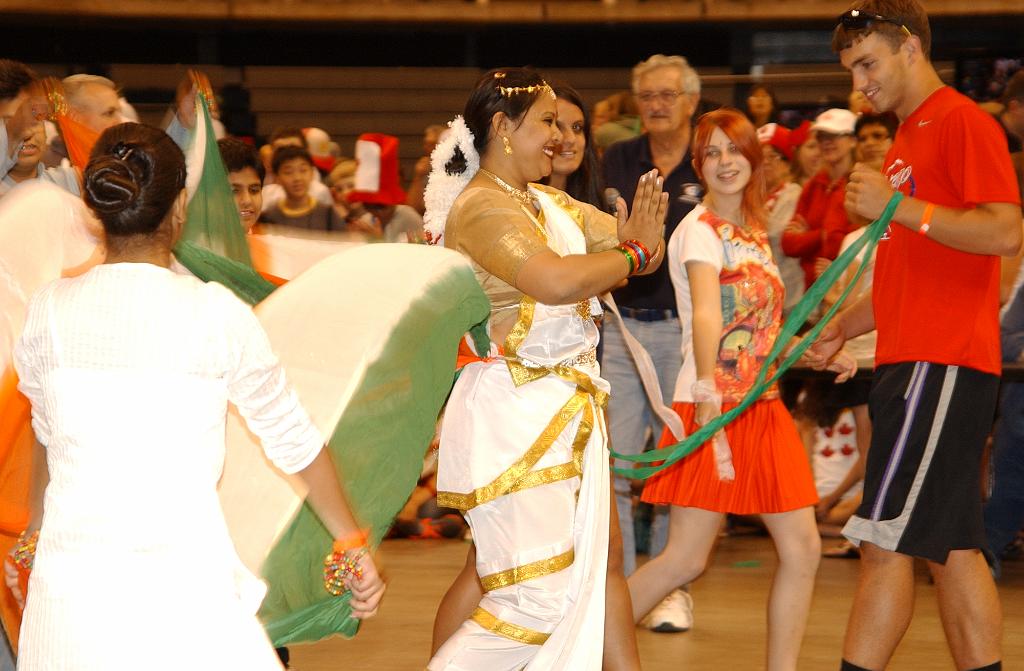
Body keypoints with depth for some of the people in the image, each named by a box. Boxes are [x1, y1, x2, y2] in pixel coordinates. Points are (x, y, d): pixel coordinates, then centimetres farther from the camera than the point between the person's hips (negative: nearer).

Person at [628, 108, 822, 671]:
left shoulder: (755, 233, 15)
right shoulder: (701, 230, -9)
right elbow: (706, 318, -25)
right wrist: (709, 404, -37)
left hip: (763, 406, 8)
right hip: (714, 407, -8)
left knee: (802, 548, 3)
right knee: (685, 559, -8)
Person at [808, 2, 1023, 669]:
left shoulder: (963, 121, -7)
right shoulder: (911, 138, 22)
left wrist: (899, 206, -21)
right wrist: (841, 329, 21)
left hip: (943, 364, -10)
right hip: (912, 363, 10)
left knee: (886, 540, -11)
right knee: (952, 546, 10)